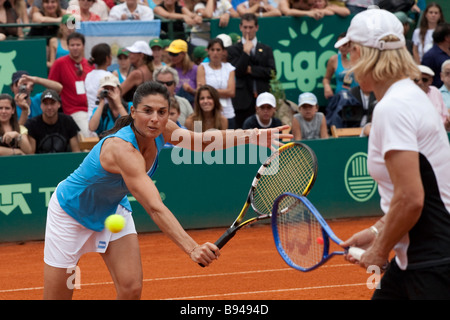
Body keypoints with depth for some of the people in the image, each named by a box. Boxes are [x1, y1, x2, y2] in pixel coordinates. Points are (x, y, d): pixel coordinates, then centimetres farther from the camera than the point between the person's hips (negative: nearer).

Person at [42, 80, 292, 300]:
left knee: (131, 289, -8)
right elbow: (155, 208, -48)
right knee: (56, 297, -3)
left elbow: (200, 141, -2)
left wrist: (254, 136, -16)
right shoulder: (121, 149, -40)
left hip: (112, 209, 7)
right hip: (71, 211, -7)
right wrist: (192, 249, -59)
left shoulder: (161, 131, -18)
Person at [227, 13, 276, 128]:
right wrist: (246, 52, -10)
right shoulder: (233, 50, 8)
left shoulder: (266, 50, 14)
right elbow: (237, 71, -5)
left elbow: (271, 72, 2)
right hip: (243, 101, -1)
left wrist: (251, 69, -5)